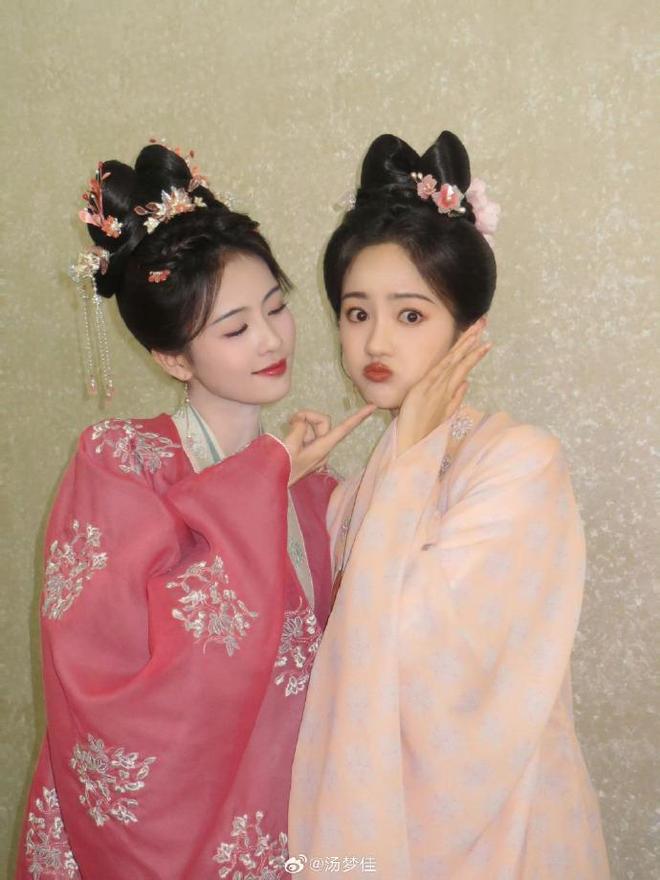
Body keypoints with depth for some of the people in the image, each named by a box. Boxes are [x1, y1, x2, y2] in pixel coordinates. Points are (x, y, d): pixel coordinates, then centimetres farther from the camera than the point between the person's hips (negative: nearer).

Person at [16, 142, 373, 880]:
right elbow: (106, 642, -26)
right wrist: (258, 486, -23)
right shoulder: (117, 461, -11)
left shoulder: (308, 487, 0)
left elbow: (329, 673, 4)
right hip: (150, 820, -4)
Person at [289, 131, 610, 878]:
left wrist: (411, 456, -19)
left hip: (479, 815, -5)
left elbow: (412, 634, -24)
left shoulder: (520, 461, -18)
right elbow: (348, 641, 2)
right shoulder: (372, 467, 1)